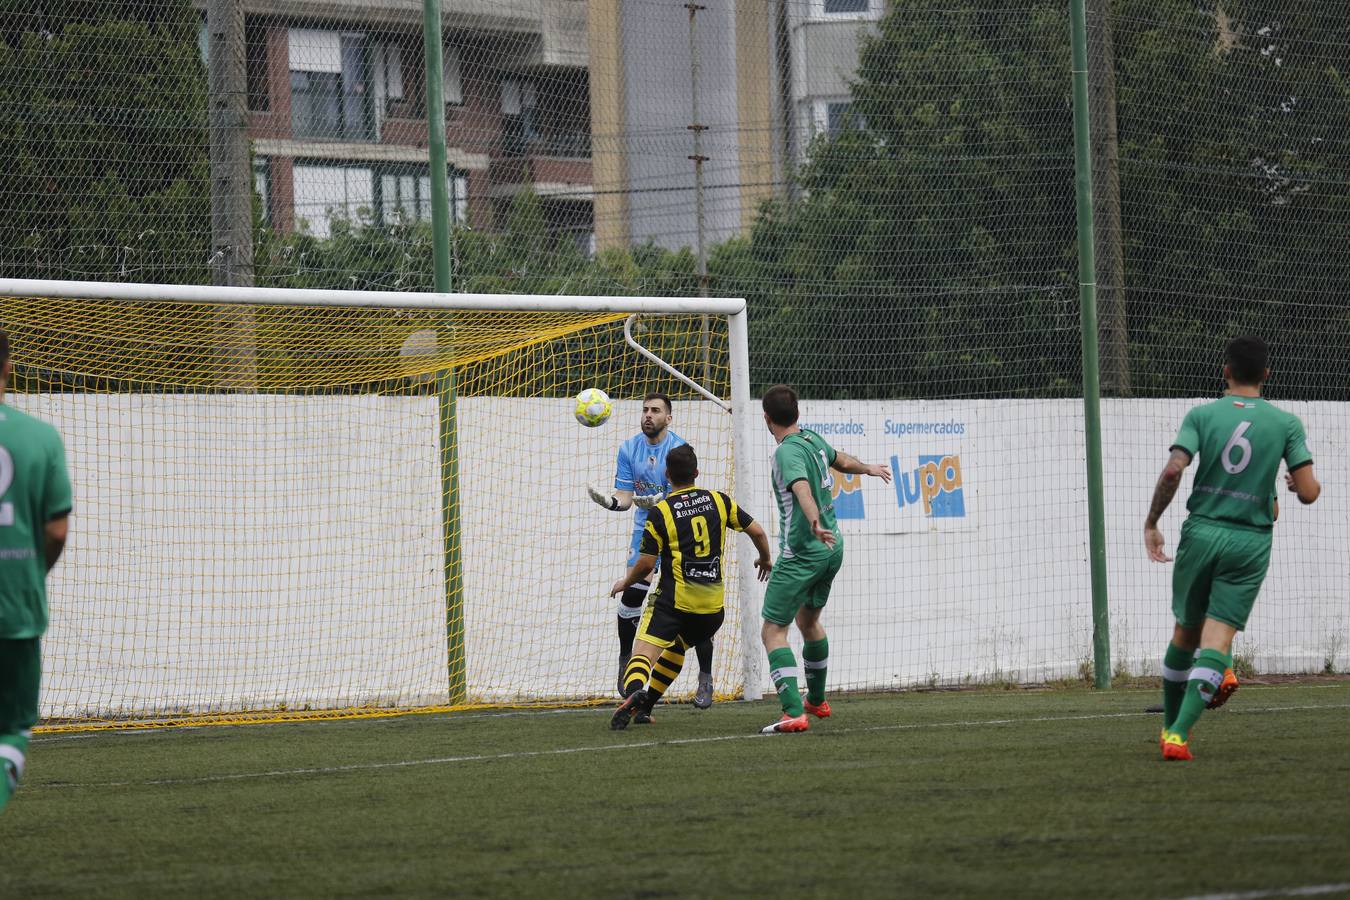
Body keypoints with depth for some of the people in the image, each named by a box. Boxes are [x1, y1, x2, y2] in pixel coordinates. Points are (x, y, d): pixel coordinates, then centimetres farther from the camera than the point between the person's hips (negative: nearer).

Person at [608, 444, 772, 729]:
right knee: (675, 649, 27)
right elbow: (757, 531, 9)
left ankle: (633, 692, -44)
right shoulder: (719, 501, 5)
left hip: (673, 600, -4)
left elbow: (645, 565, -5)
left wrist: (624, 583, 16)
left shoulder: (660, 513, -6)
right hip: (713, 604, 4)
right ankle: (643, 707, 22)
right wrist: (765, 559, 30)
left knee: (643, 654, -13)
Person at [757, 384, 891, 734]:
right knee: (808, 620, 28)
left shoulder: (788, 453, -18)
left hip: (801, 554, -9)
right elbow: (841, 461, 28)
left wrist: (815, 523, -53)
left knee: (773, 631, -8)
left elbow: (802, 488, -37)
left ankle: (794, 713, -20)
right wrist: (868, 468, 48)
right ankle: (816, 700, 43)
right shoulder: (813, 440, 8)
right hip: (831, 549, 9)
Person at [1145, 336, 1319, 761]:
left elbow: (1173, 470, -13)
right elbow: (1308, 492, -5)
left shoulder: (1202, 415, 0)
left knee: (1185, 632, 18)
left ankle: (1170, 725, 29)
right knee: (1217, 639, -5)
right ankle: (1178, 733, -20)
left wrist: (1151, 523, -2)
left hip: (1201, 533, 1)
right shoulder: (1286, 424, 0)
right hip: (1250, 542, -1)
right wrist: (1299, 484, 19)